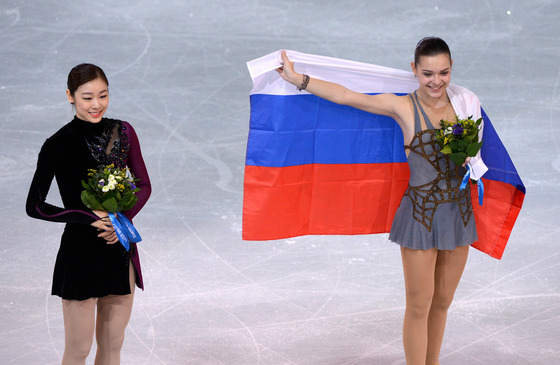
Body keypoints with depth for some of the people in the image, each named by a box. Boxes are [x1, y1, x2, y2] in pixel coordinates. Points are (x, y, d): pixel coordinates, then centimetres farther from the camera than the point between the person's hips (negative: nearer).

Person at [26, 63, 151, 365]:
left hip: (120, 246, 5)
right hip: (80, 251, -5)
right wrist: (89, 218, -17)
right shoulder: (59, 144, -9)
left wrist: (123, 219, -10)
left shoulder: (122, 132, 3)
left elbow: (144, 185, 9)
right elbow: (34, 206, -8)